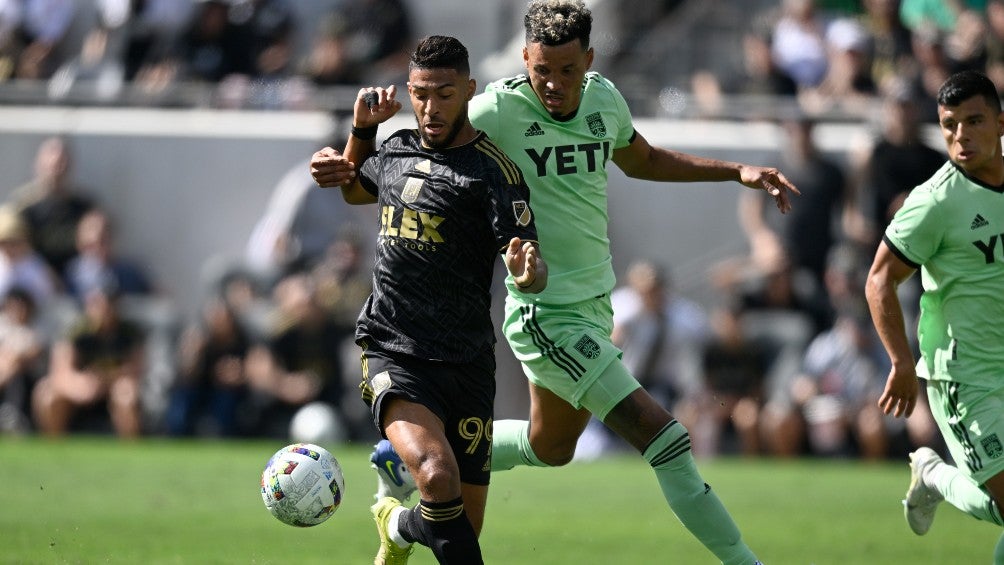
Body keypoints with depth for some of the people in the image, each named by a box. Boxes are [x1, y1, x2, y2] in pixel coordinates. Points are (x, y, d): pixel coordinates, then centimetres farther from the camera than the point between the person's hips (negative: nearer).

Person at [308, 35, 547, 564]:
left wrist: (529, 273, -35)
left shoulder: (491, 169, -6)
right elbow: (355, 189, 34)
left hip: (466, 362, -1)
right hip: (392, 355, 1)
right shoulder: (396, 149, 9)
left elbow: (532, 273, -12)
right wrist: (362, 128, 17)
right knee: (438, 478, -28)